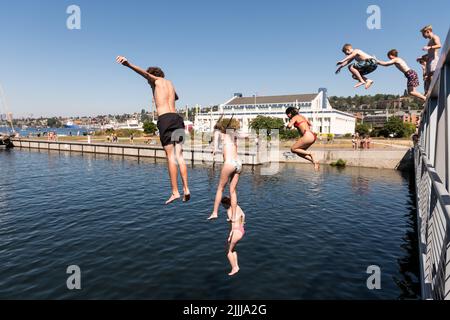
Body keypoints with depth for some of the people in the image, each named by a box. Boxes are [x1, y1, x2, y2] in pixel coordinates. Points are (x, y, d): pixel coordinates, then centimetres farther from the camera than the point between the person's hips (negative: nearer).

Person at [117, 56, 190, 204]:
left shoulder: (156, 79, 12)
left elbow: (144, 72, -11)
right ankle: (186, 189, 1)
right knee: (179, 155, 4)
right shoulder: (170, 83, 28)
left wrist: (128, 64, -27)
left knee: (171, 156, -5)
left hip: (165, 119, -5)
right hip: (177, 118, 6)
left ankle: (175, 192, -4)